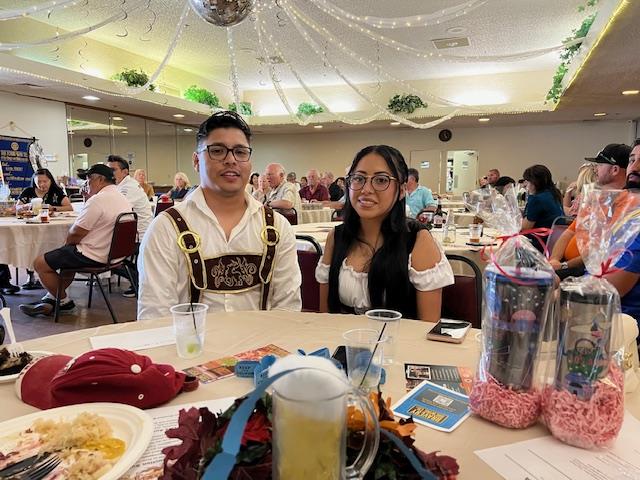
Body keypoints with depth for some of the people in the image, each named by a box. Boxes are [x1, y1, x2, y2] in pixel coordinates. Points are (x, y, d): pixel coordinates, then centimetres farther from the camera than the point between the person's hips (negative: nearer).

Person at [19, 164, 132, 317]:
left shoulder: (98, 200, -21)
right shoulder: (123, 199, 8)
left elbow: (75, 234, -18)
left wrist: (68, 242, 3)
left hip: (94, 256, -10)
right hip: (112, 252, 10)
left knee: (40, 263, 4)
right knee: (67, 254, 31)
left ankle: (65, 302, 18)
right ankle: (51, 298, 29)